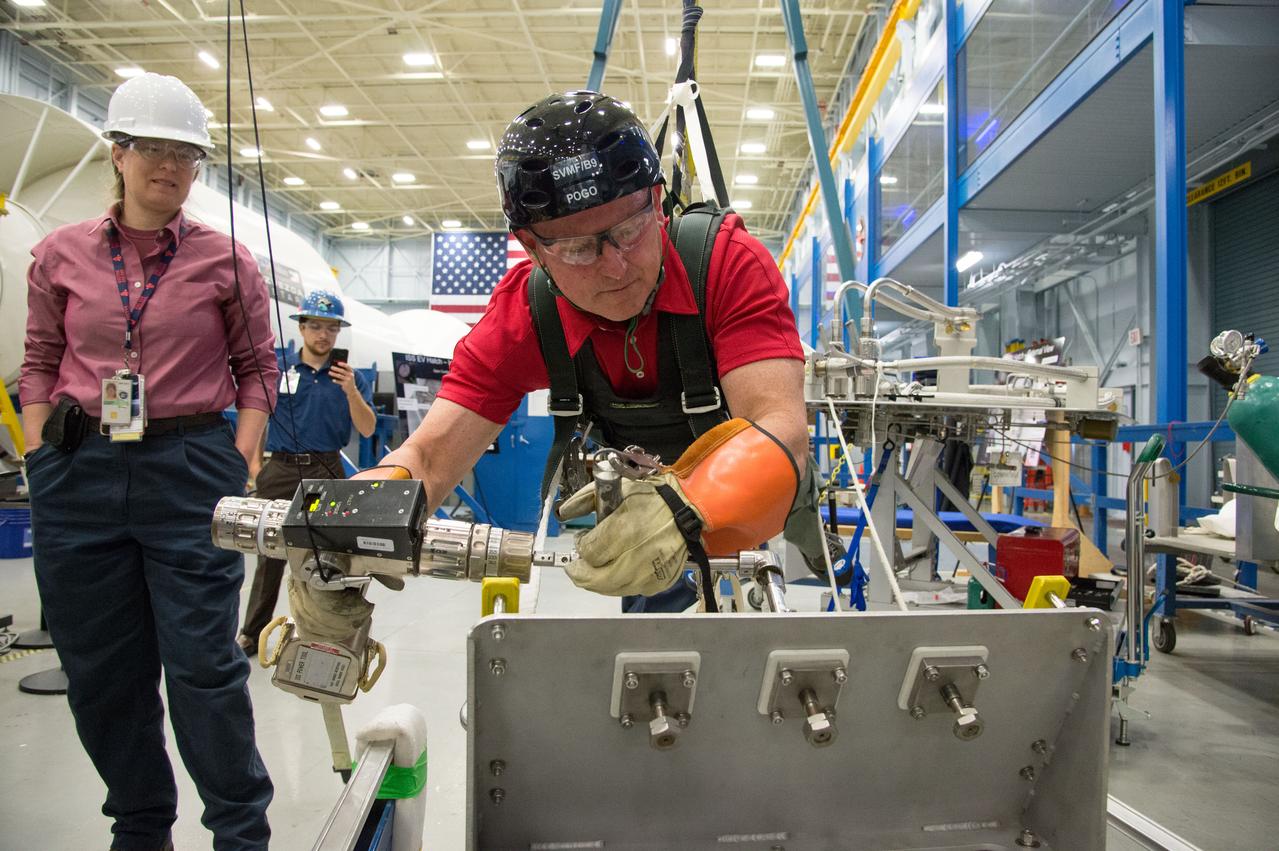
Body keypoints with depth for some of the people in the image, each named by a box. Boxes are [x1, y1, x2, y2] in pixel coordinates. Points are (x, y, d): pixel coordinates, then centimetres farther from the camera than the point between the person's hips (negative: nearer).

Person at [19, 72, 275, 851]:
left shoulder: (225, 260, 1)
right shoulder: (61, 254, 7)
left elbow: (258, 369, 5)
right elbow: (40, 365, 13)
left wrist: (240, 466, -4)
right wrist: (39, 459, 4)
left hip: (191, 471, -3)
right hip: (79, 472, 3)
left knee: (204, 664, 0)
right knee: (100, 669, 11)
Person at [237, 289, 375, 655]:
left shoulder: (350, 377, 5)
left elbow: (367, 430, -2)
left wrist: (351, 392, -17)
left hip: (327, 473, 0)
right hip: (281, 471, 0)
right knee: (270, 553, 5)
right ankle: (252, 633, 18)